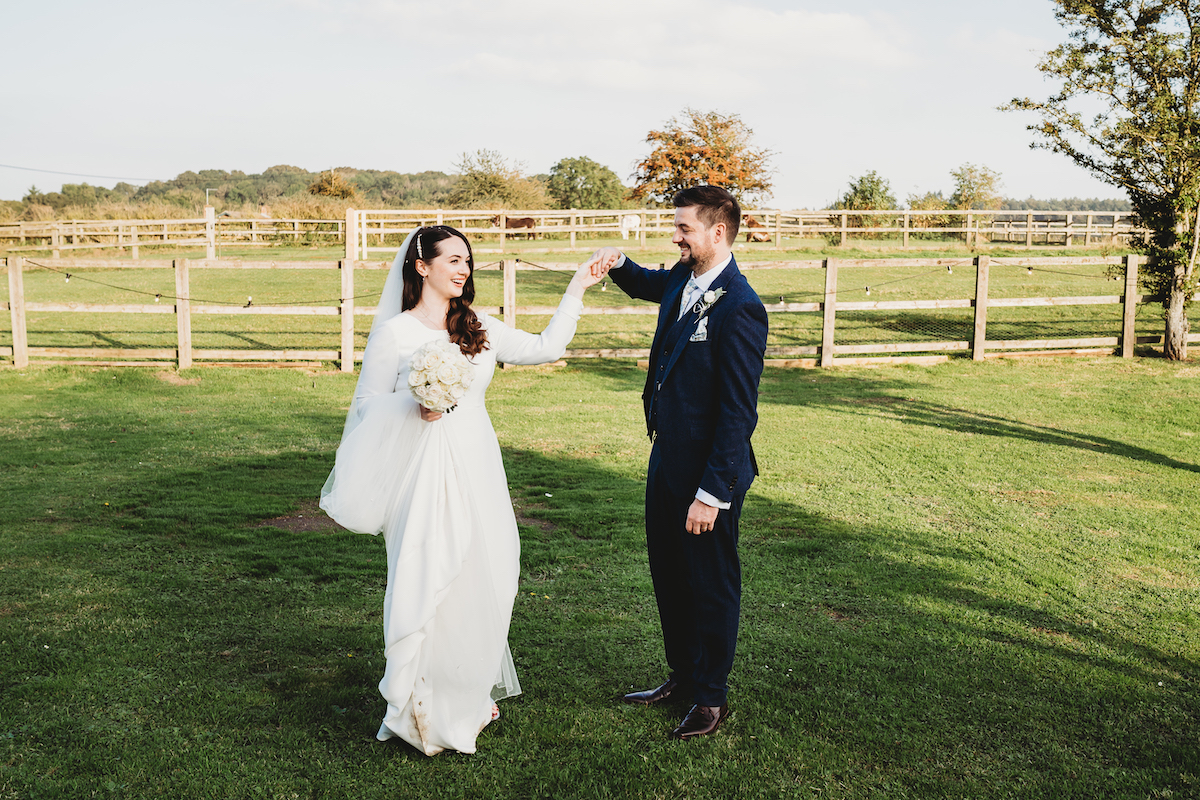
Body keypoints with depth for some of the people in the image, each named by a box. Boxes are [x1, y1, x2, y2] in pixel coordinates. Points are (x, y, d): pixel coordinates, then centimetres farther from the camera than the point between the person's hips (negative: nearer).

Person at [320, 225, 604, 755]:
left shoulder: (480, 329, 10)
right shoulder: (394, 332, -3)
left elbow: (546, 347, 13)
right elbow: (367, 405, -2)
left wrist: (575, 292, 13)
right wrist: (415, 407, -18)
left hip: (475, 470, 5)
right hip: (422, 471, -4)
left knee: (479, 580, 8)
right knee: (425, 581, -2)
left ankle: (468, 696, 27)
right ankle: (420, 710, 13)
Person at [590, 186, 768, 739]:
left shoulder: (739, 308, -23)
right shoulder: (682, 280, 4)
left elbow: (738, 412, -24)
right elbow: (645, 285, 30)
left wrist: (711, 494, -24)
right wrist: (617, 263, 7)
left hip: (708, 472, -9)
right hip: (666, 460, 9)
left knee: (711, 584, 8)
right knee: (669, 576, 20)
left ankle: (711, 696, 25)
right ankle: (682, 676, 38)